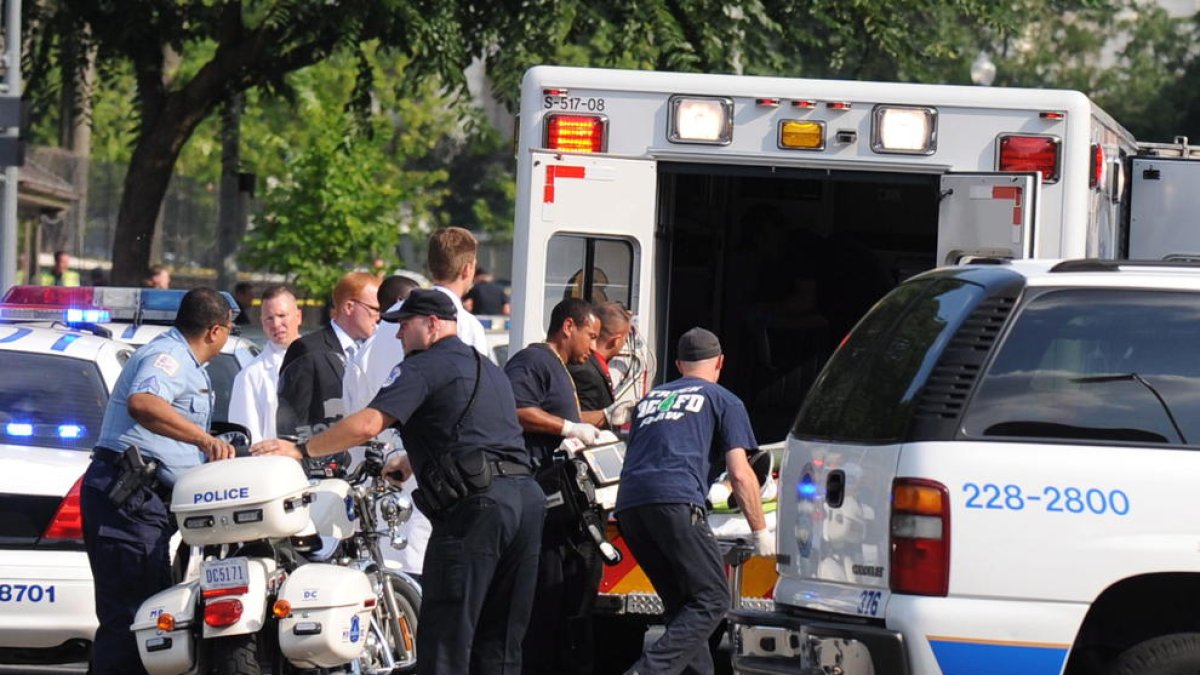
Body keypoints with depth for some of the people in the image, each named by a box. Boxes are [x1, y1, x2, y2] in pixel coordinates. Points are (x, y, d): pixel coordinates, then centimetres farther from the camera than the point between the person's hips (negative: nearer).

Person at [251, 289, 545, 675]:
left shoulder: (424, 367, -1)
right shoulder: (489, 370, 27)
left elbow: (367, 425, -12)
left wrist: (300, 450, -5)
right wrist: (411, 462, 49)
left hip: (476, 504, -8)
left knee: (446, 639, -8)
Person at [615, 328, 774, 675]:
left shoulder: (651, 398, 30)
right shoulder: (724, 401, 15)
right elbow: (740, 475, 7)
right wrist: (761, 532, 11)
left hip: (628, 504, 6)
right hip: (675, 501, -6)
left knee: (682, 604, 15)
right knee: (711, 600, -5)